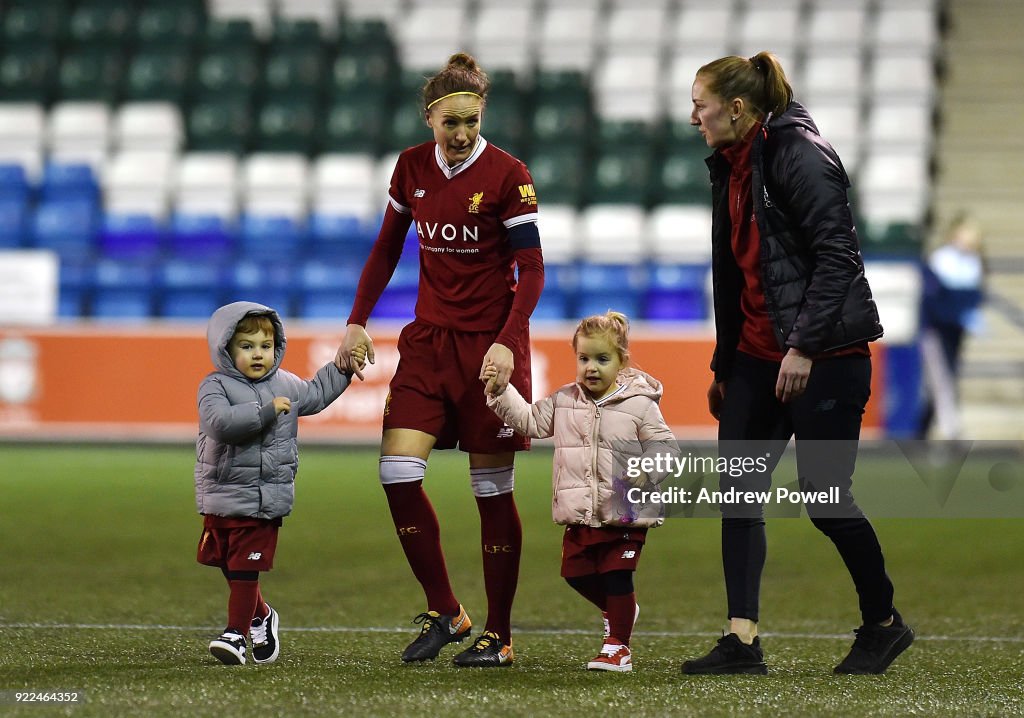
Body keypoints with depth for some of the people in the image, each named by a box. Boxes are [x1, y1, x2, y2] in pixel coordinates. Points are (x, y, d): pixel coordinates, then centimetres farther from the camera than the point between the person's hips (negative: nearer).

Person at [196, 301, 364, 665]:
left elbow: (315, 395, 30)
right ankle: (261, 616, 35)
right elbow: (220, 423, -26)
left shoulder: (286, 385, 8)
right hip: (221, 499, 0)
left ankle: (237, 632, -3)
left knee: (245, 570, -6)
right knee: (230, 569, 13)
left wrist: (343, 369, 25)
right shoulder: (215, 386, -7)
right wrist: (265, 411, -25)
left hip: (264, 502, 0)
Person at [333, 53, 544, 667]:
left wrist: (506, 344, -22)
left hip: (490, 343, -5)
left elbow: (532, 269, -11)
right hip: (430, 337, 5)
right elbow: (388, 247, 14)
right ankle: (444, 613, 5)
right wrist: (359, 321, 6)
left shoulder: (507, 174, -11)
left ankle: (498, 636, 10)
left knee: (493, 490, -1)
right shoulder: (413, 167, 3)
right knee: (398, 472, -8)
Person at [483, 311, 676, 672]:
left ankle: (618, 646, 9)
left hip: (625, 517, -5)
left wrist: (650, 474, -23)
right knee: (577, 573, 12)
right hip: (580, 516, 5)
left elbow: (663, 449, -4)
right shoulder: (564, 401, 7)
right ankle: (618, 611, 39)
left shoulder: (640, 405, -7)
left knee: (617, 576, -4)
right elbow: (530, 420, 10)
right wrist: (500, 392, -2)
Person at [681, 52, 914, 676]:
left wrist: (804, 346, -23)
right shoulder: (731, 167, 13)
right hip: (758, 354, 9)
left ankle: (885, 623, 17)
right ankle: (743, 640, -1)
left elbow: (837, 253, -20)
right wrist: (724, 366, 21)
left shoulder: (799, 154, -14)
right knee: (738, 492, 0)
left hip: (824, 355, -9)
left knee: (825, 497, -3)